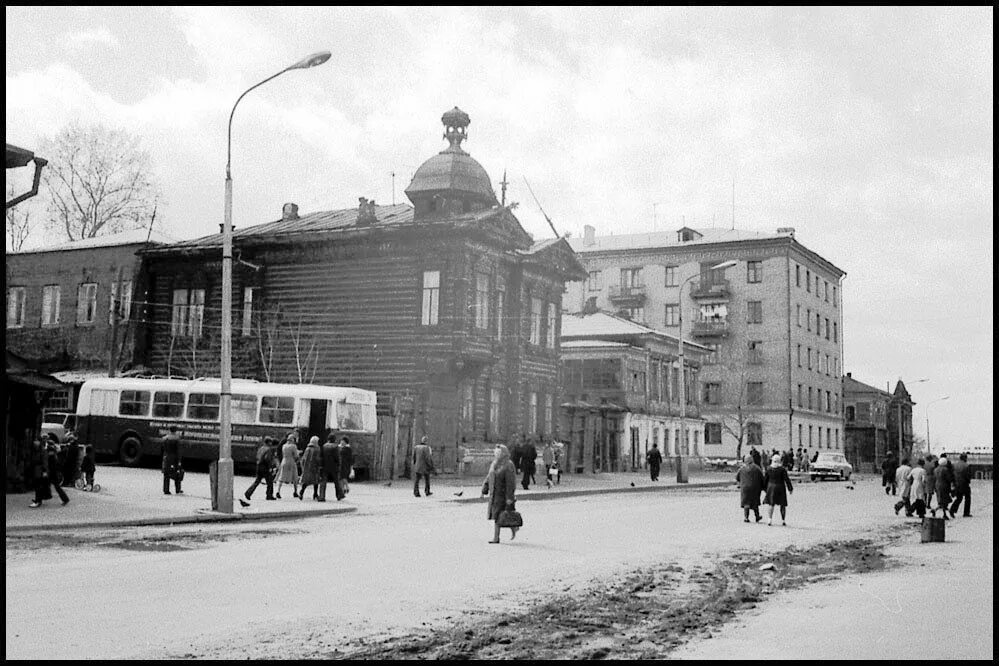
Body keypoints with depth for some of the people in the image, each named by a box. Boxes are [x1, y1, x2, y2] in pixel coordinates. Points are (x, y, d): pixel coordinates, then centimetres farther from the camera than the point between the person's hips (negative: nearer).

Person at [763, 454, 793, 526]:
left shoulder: (768, 468, -1)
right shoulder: (782, 469, -10)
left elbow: (765, 479, 5)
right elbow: (787, 479, -8)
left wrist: (765, 488, 16)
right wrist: (790, 488, 0)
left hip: (771, 487, 2)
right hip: (780, 488, -2)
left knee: (771, 504, 8)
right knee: (782, 505, 9)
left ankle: (770, 519, -5)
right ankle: (783, 520, 10)